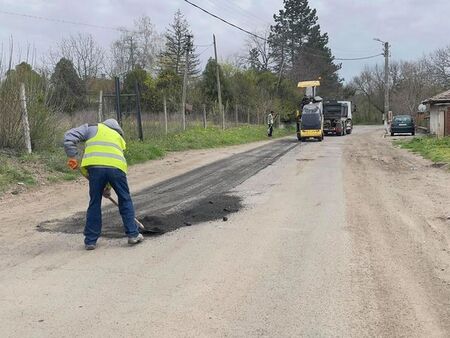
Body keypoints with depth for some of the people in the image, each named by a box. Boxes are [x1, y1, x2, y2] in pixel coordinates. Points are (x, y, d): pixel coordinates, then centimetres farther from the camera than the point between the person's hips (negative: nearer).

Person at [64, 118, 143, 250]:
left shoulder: (92, 128, 27)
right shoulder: (119, 138, 34)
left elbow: (69, 137, 14)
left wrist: (72, 157, 14)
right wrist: (108, 188, 34)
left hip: (95, 167, -1)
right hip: (117, 167, 1)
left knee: (94, 203, 10)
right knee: (125, 201, 17)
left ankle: (90, 241, 16)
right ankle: (133, 234, 20)